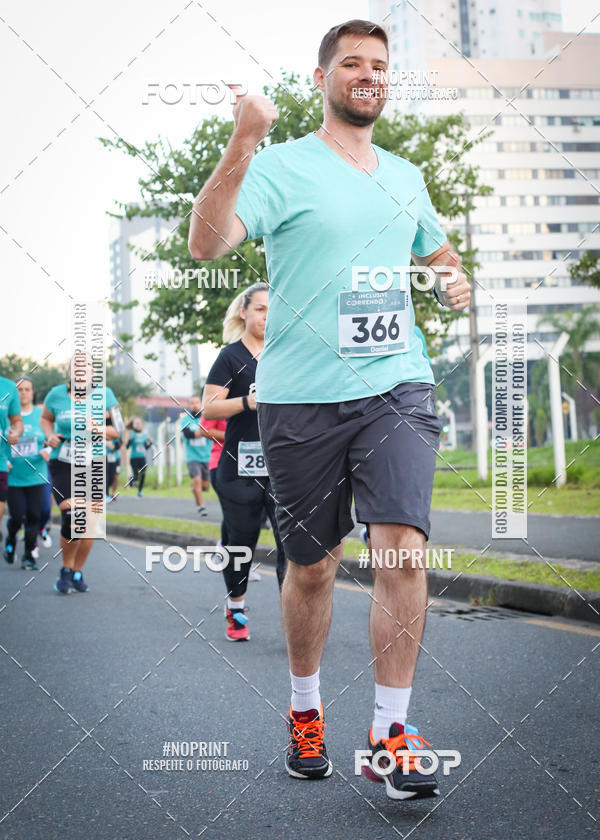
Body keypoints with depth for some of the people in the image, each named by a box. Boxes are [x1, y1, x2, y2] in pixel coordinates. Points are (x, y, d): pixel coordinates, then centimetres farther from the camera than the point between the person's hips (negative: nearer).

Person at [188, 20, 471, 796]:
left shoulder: (405, 175, 16)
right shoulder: (283, 165, -1)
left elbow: (437, 249, 34)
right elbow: (205, 244, -17)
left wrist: (455, 280, 10)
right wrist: (241, 143, -28)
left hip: (397, 386, 3)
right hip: (302, 396, -3)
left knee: (403, 545, -13)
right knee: (312, 565, 7)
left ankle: (390, 737, -6)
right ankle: (305, 710, 30)